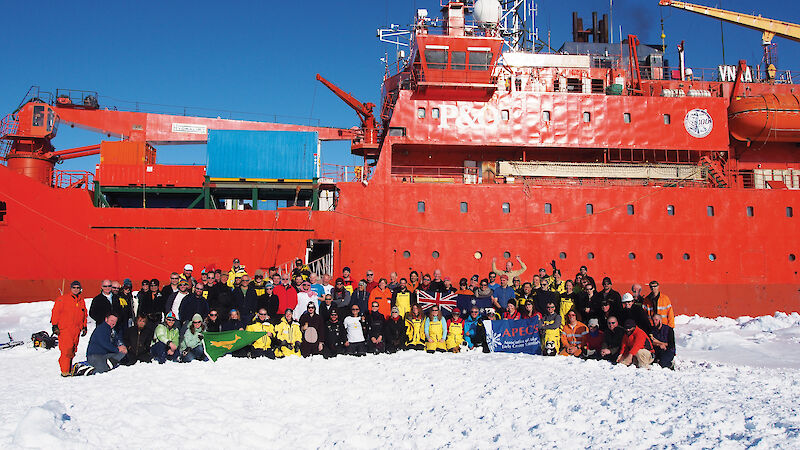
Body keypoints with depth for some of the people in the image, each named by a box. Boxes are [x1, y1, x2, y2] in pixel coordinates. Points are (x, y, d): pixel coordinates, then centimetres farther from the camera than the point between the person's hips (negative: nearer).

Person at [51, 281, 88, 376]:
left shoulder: (81, 301, 17)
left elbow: (84, 315, 25)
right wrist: (54, 325, -7)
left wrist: (84, 327, 21)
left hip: (76, 330, 5)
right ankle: (65, 371, -8)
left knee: (72, 350, 5)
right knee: (66, 350, -12)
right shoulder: (63, 299, 0)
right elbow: (55, 312, -2)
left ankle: (69, 369, 12)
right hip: (65, 329, -5)